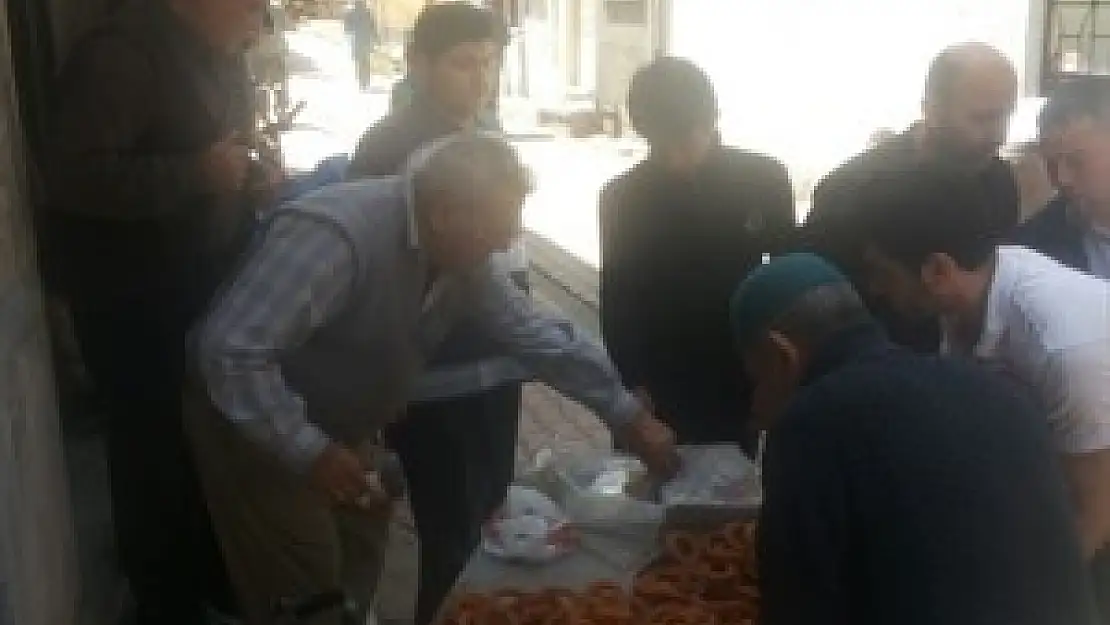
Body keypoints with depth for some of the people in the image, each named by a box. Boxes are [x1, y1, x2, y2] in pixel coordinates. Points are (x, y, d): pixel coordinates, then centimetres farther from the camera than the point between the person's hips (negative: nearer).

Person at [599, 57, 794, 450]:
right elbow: (618, 309, -2)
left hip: (743, 388, 0)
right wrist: (633, 392, -11)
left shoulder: (763, 179, -4)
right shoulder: (623, 197, -4)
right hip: (660, 395, 0)